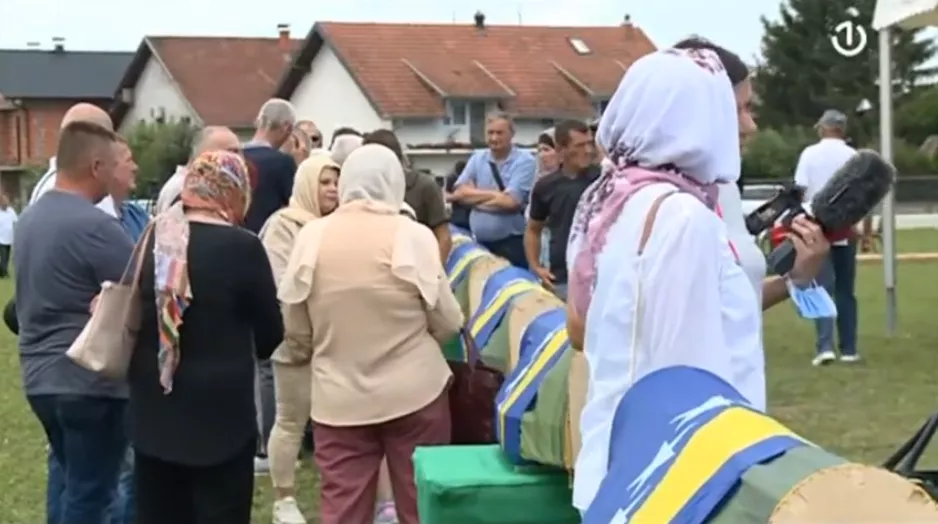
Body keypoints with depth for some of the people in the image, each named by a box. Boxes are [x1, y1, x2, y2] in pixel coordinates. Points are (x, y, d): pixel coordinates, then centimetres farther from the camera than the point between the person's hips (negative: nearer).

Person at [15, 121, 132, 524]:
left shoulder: (30, 217, 8)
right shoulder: (94, 226, -20)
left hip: (40, 375, 9)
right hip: (89, 381, -8)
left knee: (67, 474, 24)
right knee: (89, 491, 1)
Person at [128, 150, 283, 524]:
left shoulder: (152, 239, 1)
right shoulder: (241, 247, -14)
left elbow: (133, 315, 12)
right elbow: (271, 332, -5)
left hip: (154, 409, 5)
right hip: (219, 409, -5)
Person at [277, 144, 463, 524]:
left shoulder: (312, 237, -3)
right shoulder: (412, 235, -9)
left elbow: (294, 329, 4)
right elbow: (447, 321, -3)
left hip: (338, 397, 2)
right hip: (414, 391, -1)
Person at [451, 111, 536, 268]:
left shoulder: (524, 161, -7)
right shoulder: (477, 158, 10)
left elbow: (511, 201, -16)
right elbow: (459, 193, 0)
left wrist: (474, 196, -5)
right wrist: (495, 194, -10)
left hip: (512, 243, -5)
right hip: (480, 242, 5)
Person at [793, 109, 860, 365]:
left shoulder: (809, 154, -1)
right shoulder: (853, 156, 1)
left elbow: (799, 192, -7)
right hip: (846, 231, 2)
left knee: (823, 289, -1)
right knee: (846, 291, 11)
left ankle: (825, 346, -15)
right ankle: (848, 349, 12)